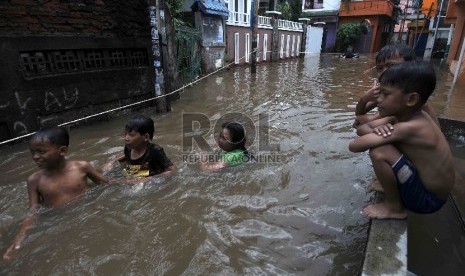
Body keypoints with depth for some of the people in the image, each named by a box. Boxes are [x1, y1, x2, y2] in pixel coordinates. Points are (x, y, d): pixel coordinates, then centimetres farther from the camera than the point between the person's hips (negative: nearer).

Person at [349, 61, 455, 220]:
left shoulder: (411, 128, -32)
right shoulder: (406, 113, -6)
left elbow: (354, 146, -34)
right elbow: (362, 129, -3)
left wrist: (376, 133, -14)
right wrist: (377, 129, -24)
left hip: (428, 198, -8)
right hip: (421, 179, 8)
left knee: (379, 152, -29)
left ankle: (395, 207, -4)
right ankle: (392, 186, 17)